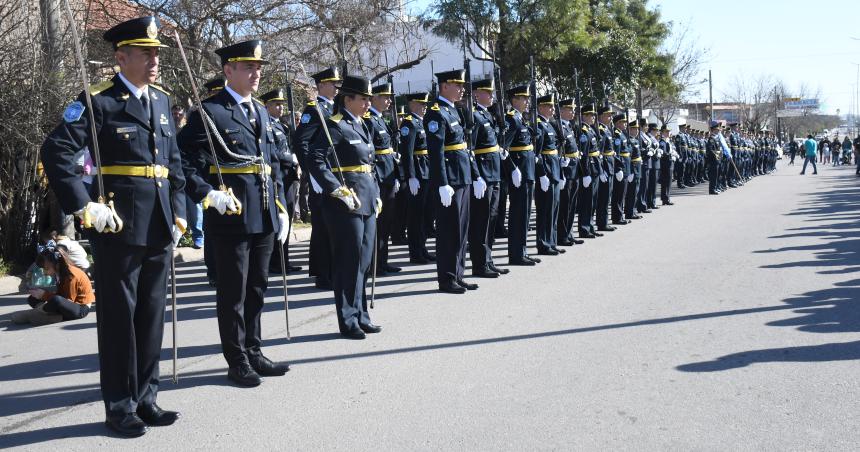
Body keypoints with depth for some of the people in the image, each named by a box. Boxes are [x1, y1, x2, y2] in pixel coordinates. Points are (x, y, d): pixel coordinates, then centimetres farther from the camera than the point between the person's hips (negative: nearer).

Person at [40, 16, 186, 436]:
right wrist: (84, 206, -19)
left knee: (152, 316, 13)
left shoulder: (161, 100, 12)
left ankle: (145, 399, 25)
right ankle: (120, 407, 17)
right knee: (119, 317, 5)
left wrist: (178, 212, 11)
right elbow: (55, 152, -16)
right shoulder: (99, 100, -9)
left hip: (159, 228, 6)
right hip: (119, 227, -6)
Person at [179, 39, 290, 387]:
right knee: (233, 293, 4)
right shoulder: (210, 111, -8)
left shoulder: (261, 111, 15)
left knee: (257, 289, 15)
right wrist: (208, 193, -21)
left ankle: (254, 354, 28)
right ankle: (237, 362, 16)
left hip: (264, 218, 7)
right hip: (231, 216, -7)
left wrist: (281, 208, 14)